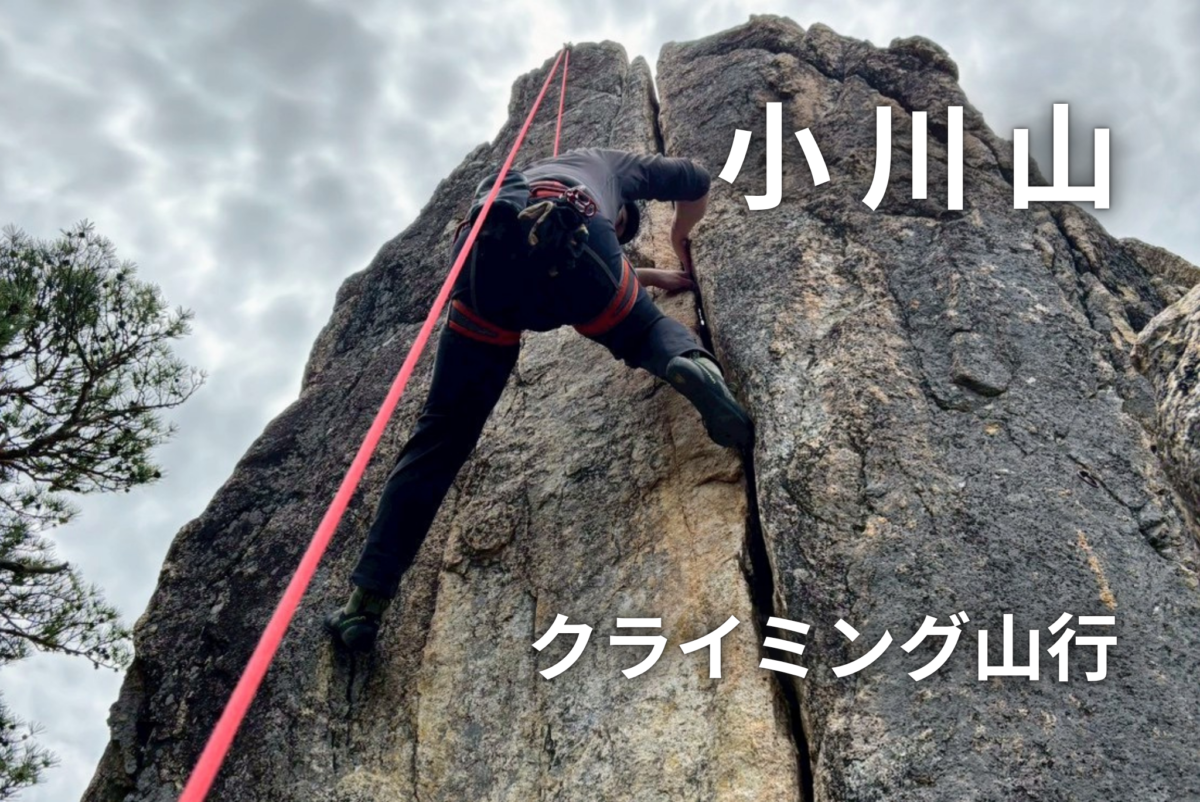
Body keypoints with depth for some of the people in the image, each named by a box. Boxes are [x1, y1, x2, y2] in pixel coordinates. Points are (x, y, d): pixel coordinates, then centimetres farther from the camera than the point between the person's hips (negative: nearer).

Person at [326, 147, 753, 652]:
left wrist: (647, 277, 58)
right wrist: (680, 237, 61)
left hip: (483, 249, 3)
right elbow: (695, 181, 44)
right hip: (563, 233, -3)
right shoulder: (608, 164, 41)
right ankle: (691, 362, -13)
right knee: (646, 333, 26)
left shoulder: (521, 176, 50)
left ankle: (368, 600, 0)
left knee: (443, 431, 7)